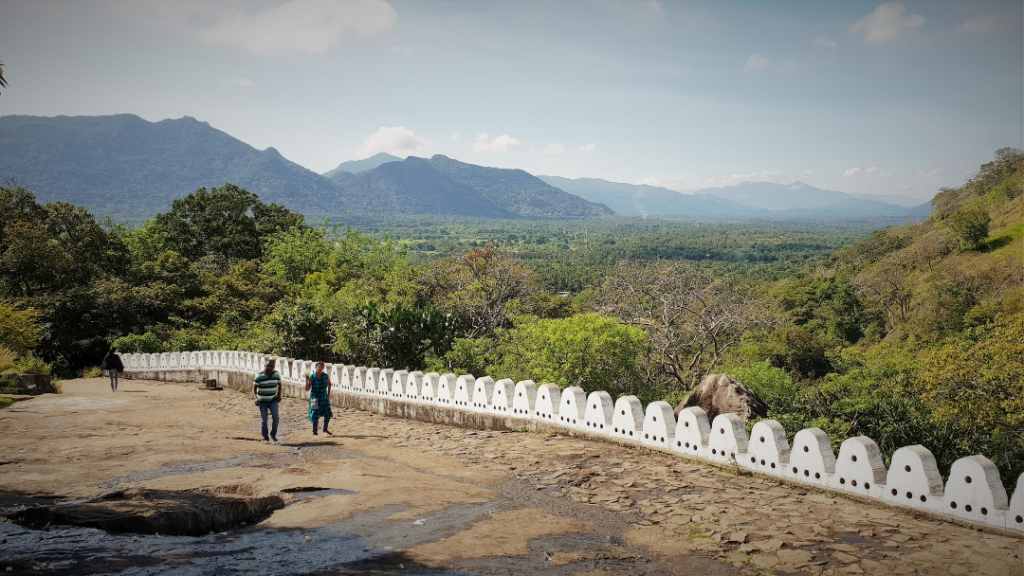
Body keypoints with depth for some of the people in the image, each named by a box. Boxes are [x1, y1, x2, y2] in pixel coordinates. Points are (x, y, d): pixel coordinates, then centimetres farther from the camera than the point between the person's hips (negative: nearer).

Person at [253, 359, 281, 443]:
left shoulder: (276, 375, -5)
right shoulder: (259, 376, -16)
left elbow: (279, 384, 14)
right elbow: (254, 388, -14)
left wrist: (279, 396, 7)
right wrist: (256, 398, -30)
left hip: (273, 400, 2)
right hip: (262, 401, -2)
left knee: (276, 417, -12)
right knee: (264, 420, 2)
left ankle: (273, 434, 9)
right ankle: (265, 437, 18)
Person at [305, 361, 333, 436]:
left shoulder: (325, 376, -6)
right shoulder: (312, 377, -16)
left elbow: (329, 384, 13)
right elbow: (307, 389, -16)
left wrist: (328, 394, 9)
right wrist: (307, 380, -29)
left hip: (324, 398, 4)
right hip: (315, 399, -4)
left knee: (328, 414, 10)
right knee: (315, 417, 0)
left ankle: (325, 429, 33)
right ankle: (314, 432, 15)